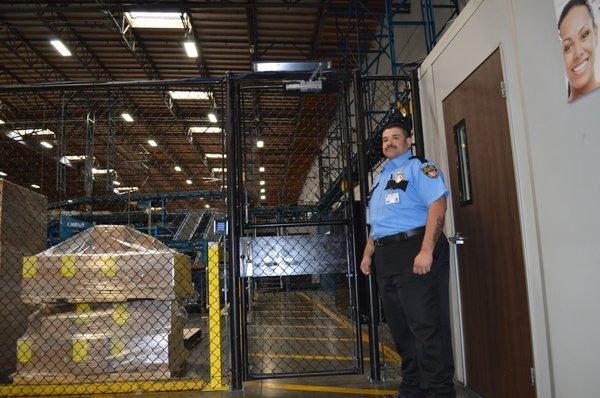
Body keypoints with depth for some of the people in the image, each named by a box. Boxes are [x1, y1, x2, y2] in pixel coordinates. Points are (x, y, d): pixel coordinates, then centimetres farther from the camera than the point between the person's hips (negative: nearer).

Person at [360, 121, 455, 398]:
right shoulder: (380, 178, 24)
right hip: (385, 256, 8)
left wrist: (426, 251, -25)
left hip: (414, 251, -8)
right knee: (400, 326, 12)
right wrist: (367, 254, 20)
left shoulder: (419, 168, -2)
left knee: (426, 325, -7)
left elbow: (437, 205, -16)